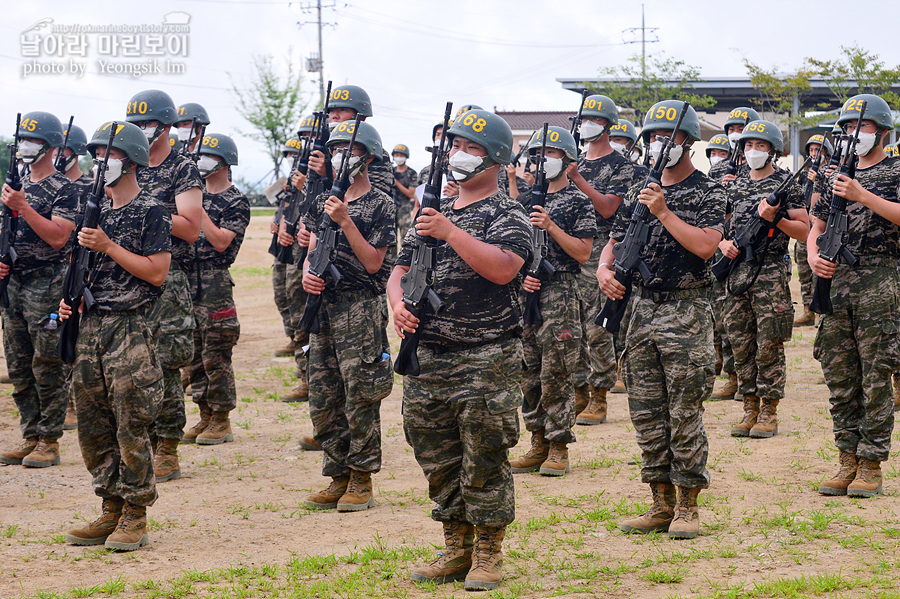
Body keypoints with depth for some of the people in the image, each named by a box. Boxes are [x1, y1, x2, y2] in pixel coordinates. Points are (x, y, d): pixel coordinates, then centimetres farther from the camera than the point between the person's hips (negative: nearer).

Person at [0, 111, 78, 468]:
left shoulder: (64, 189, -8)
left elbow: (58, 237, -18)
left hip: (47, 285, -8)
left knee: (47, 368, -5)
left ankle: (49, 443, -1)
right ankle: (30, 439, 16)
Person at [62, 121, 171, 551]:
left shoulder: (152, 212, -7)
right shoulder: (95, 209, 14)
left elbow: (156, 272, -13)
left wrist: (108, 246, -15)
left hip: (131, 327, -7)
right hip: (90, 323, 7)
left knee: (130, 427, -6)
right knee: (92, 426, 8)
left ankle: (135, 516, 0)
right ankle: (111, 510, 16)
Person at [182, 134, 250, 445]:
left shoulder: (236, 203, -6)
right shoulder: (196, 195, 15)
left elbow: (221, 241, -17)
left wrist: (198, 209, -18)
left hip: (215, 282, -7)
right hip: (188, 279, 7)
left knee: (216, 356, -5)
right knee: (194, 355, 9)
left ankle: (221, 421, 1)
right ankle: (205, 416, 17)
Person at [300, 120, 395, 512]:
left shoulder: (380, 205, -5)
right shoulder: (324, 201, 14)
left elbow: (373, 262, -11)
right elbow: (312, 249, 16)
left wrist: (345, 221, -18)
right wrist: (307, 273, -6)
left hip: (361, 308, -7)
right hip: (323, 304, 7)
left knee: (360, 396, -5)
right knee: (323, 399, 8)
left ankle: (361, 482, 3)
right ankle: (338, 477, 16)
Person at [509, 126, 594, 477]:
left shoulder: (578, 201, -2)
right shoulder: (529, 199, 15)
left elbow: (583, 252, -7)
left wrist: (551, 226, -16)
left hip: (560, 293, -6)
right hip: (526, 291, 6)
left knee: (555, 374, -6)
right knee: (529, 373, 7)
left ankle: (559, 448, 0)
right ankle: (538, 444, 15)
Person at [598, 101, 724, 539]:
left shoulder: (707, 192, -3)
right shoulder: (640, 193, 15)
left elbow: (705, 244, -18)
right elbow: (614, 243, 16)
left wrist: (663, 212, -18)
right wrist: (604, 270, -5)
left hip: (687, 311, -6)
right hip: (643, 308, 6)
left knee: (685, 413, -5)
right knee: (647, 414, 7)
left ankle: (687, 507, 1)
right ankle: (661, 504, 14)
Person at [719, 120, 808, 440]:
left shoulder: (786, 184, 0)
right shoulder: (736, 186, 15)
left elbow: (803, 231, -3)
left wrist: (774, 219, -17)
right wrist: (723, 243, 0)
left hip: (771, 272, -5)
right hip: (737, 270, 5)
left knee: (769, 345, -4)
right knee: (741, 344, 6)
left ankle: (769, 413, 1)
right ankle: (750, 408, 14)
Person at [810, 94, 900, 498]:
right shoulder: (836, 177, 17)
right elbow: (816, 227, 18)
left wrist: (863, 196, -21)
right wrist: (814, 258, -1)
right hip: (835, 279, 5)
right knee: (840, 378, 6)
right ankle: (848, 461, 13)